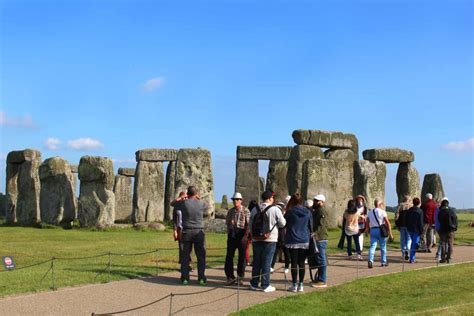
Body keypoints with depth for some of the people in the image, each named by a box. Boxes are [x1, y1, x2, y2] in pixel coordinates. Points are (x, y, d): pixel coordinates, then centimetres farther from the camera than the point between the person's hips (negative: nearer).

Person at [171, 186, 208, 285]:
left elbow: (172, 203, 17)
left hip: (186, 232, 0)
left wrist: (181, 197, 26)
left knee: (185, 256, 6)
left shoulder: (183, 203, -4)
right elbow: (206, 207, 22)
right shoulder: (201, 204, -3)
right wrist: (199, 198, 26)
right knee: (201, 256, 7)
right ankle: (201, 278, 5)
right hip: (199, 232, 0)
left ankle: (185, 278, 5)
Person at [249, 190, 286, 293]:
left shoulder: (255, 209, 5)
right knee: (266, 263, 0)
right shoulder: (275, 209, -10)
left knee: (256, 262, 12)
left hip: (256, 239, 4)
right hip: (270, 239, -4)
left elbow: (250, 225, 12)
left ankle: (254, 284, 17)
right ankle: (265, 285, 1)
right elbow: (282, 224, -4)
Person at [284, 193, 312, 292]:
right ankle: (300, 285, 10)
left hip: (292, 241, -3)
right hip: (305, 241, 3)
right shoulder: (308, 212, 2)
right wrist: (309, 237, 22)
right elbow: (311, 226, 9)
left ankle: (294, 285, 3)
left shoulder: (290, 212, -8)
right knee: (301, 263, 8)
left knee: (294, 263, 1)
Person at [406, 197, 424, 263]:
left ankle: (413, 258, 21)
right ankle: (412, 259, -4)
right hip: (416, 230, -6)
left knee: (413, 243, 19)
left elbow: (406, 220, 12)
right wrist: (421, 230, -9)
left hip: (410, 229, 6)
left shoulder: (409, 210, 6)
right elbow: (421, 222, -14)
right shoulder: (420, 211, -13)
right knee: (415, 244, -2)